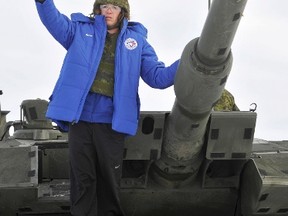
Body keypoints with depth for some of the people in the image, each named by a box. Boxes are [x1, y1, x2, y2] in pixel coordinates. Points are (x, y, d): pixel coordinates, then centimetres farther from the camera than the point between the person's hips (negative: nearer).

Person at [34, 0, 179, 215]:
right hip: (79, 117, 0)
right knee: (82, 178, 4)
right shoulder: (81, 31, 14)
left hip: (111, 120, 0)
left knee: (109, 179, 7)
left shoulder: (137, 40, 14)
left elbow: (157, 76, 9)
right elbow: (54, 20, -2)